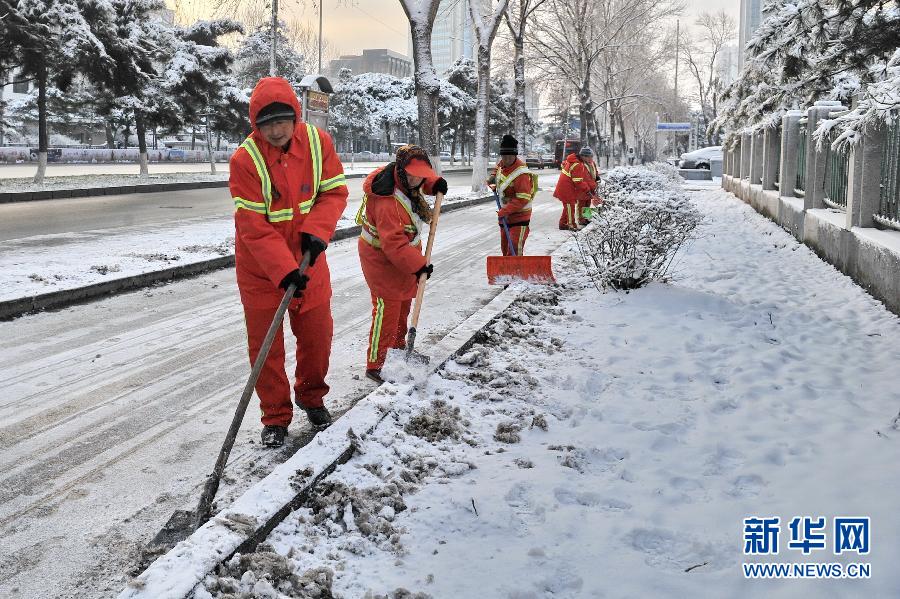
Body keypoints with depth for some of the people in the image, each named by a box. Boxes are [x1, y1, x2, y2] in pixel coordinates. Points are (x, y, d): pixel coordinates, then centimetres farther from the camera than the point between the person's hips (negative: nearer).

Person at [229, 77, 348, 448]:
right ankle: (275, 417, 19)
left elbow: (334, 192, -5)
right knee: (265, 344, 2)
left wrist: (316, 231, -22)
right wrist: (284, 269, -30)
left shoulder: (318, 142, -11)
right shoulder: (245, 159, -21)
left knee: (317, 334, 12)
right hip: (259, 267, -3)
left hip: (308, 258, 3)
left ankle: (311, 397, 37)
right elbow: (254, 227, -23)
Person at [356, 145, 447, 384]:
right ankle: (376, 364, -2)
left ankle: (398, 349, 38)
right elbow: (394, 244, -34)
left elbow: (423, 181, 21)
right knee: (387, 310, -9)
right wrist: (418, 265, -31)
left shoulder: (405, 179, -5)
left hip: (403, 255, 10)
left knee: (403, 305, 21)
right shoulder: (388, 202, -34)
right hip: (382, 259, -10)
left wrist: (435, 184, 0)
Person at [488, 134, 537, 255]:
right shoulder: (502, 164, 0)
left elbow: (523, 199, -30)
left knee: (515, 248, -18)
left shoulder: (521, 174, -26)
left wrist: (506, 210, -33)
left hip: (519, 215, -9)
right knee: (505, 247, 18)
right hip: (505, 214, 9)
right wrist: (494, 178, 8)